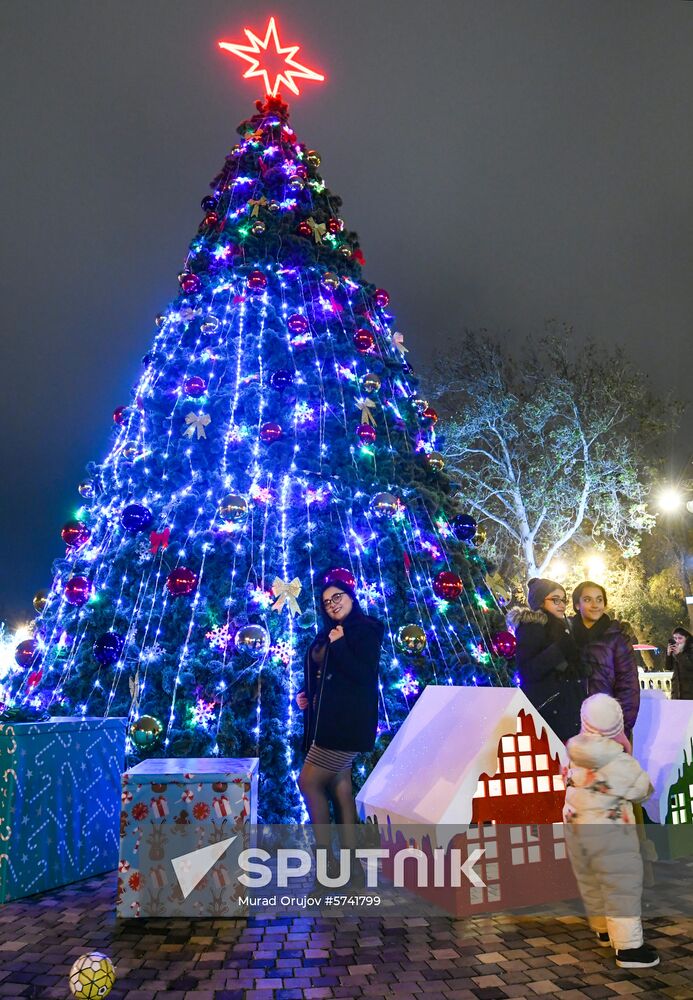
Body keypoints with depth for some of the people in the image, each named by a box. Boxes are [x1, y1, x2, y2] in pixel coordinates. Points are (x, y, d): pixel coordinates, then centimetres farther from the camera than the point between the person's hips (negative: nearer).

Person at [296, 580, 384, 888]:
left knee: (309, 781, -6)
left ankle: (327, 859, 5)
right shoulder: (329, 634, 16)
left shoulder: (367, 629, -6)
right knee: (340, 789, 8)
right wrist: (305, 693, 5)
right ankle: (352, 867, 14)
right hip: (328, 721, 8)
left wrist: (338, 644, -13)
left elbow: (364, 674, -17)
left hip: (347, 723, -8)